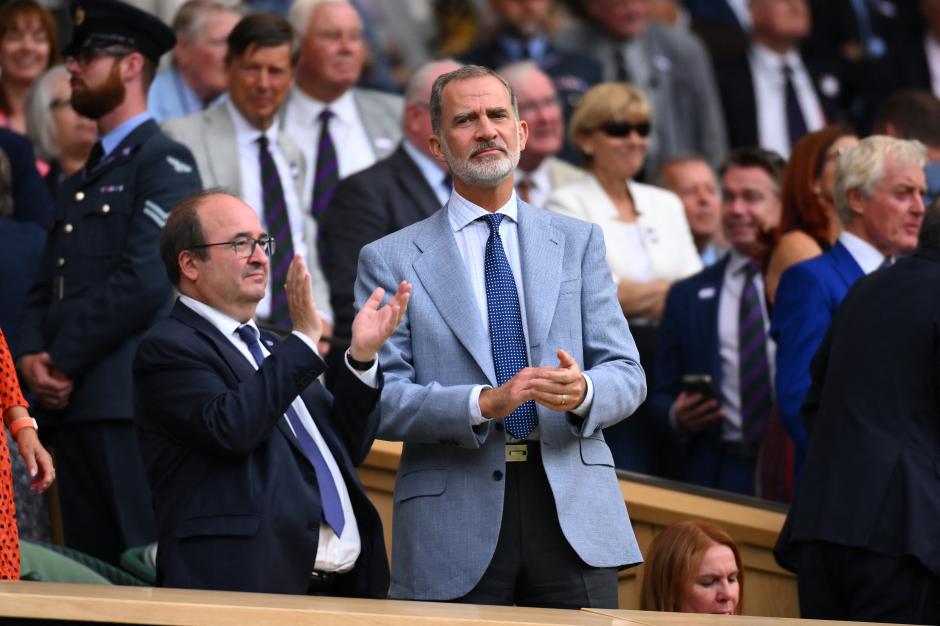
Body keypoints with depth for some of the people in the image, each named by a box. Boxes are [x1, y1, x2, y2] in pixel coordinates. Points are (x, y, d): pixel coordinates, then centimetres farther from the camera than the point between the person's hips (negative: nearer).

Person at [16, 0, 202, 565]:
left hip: (128, 403, -8)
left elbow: (144, 279, -14)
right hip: (71, 404, 8)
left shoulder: (165, 162, -4)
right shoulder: (80, 182, 23)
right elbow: (48, 286, 20)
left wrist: (65, 359, -11)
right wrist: (33, 354, 0)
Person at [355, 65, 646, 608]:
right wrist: (483, 404, -17)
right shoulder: (391, 261, 7)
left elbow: (627, 374, 9)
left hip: (573, 511, 2)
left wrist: (582, 392, -14)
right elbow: (380, 399, -2)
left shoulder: (578, 242, 15)